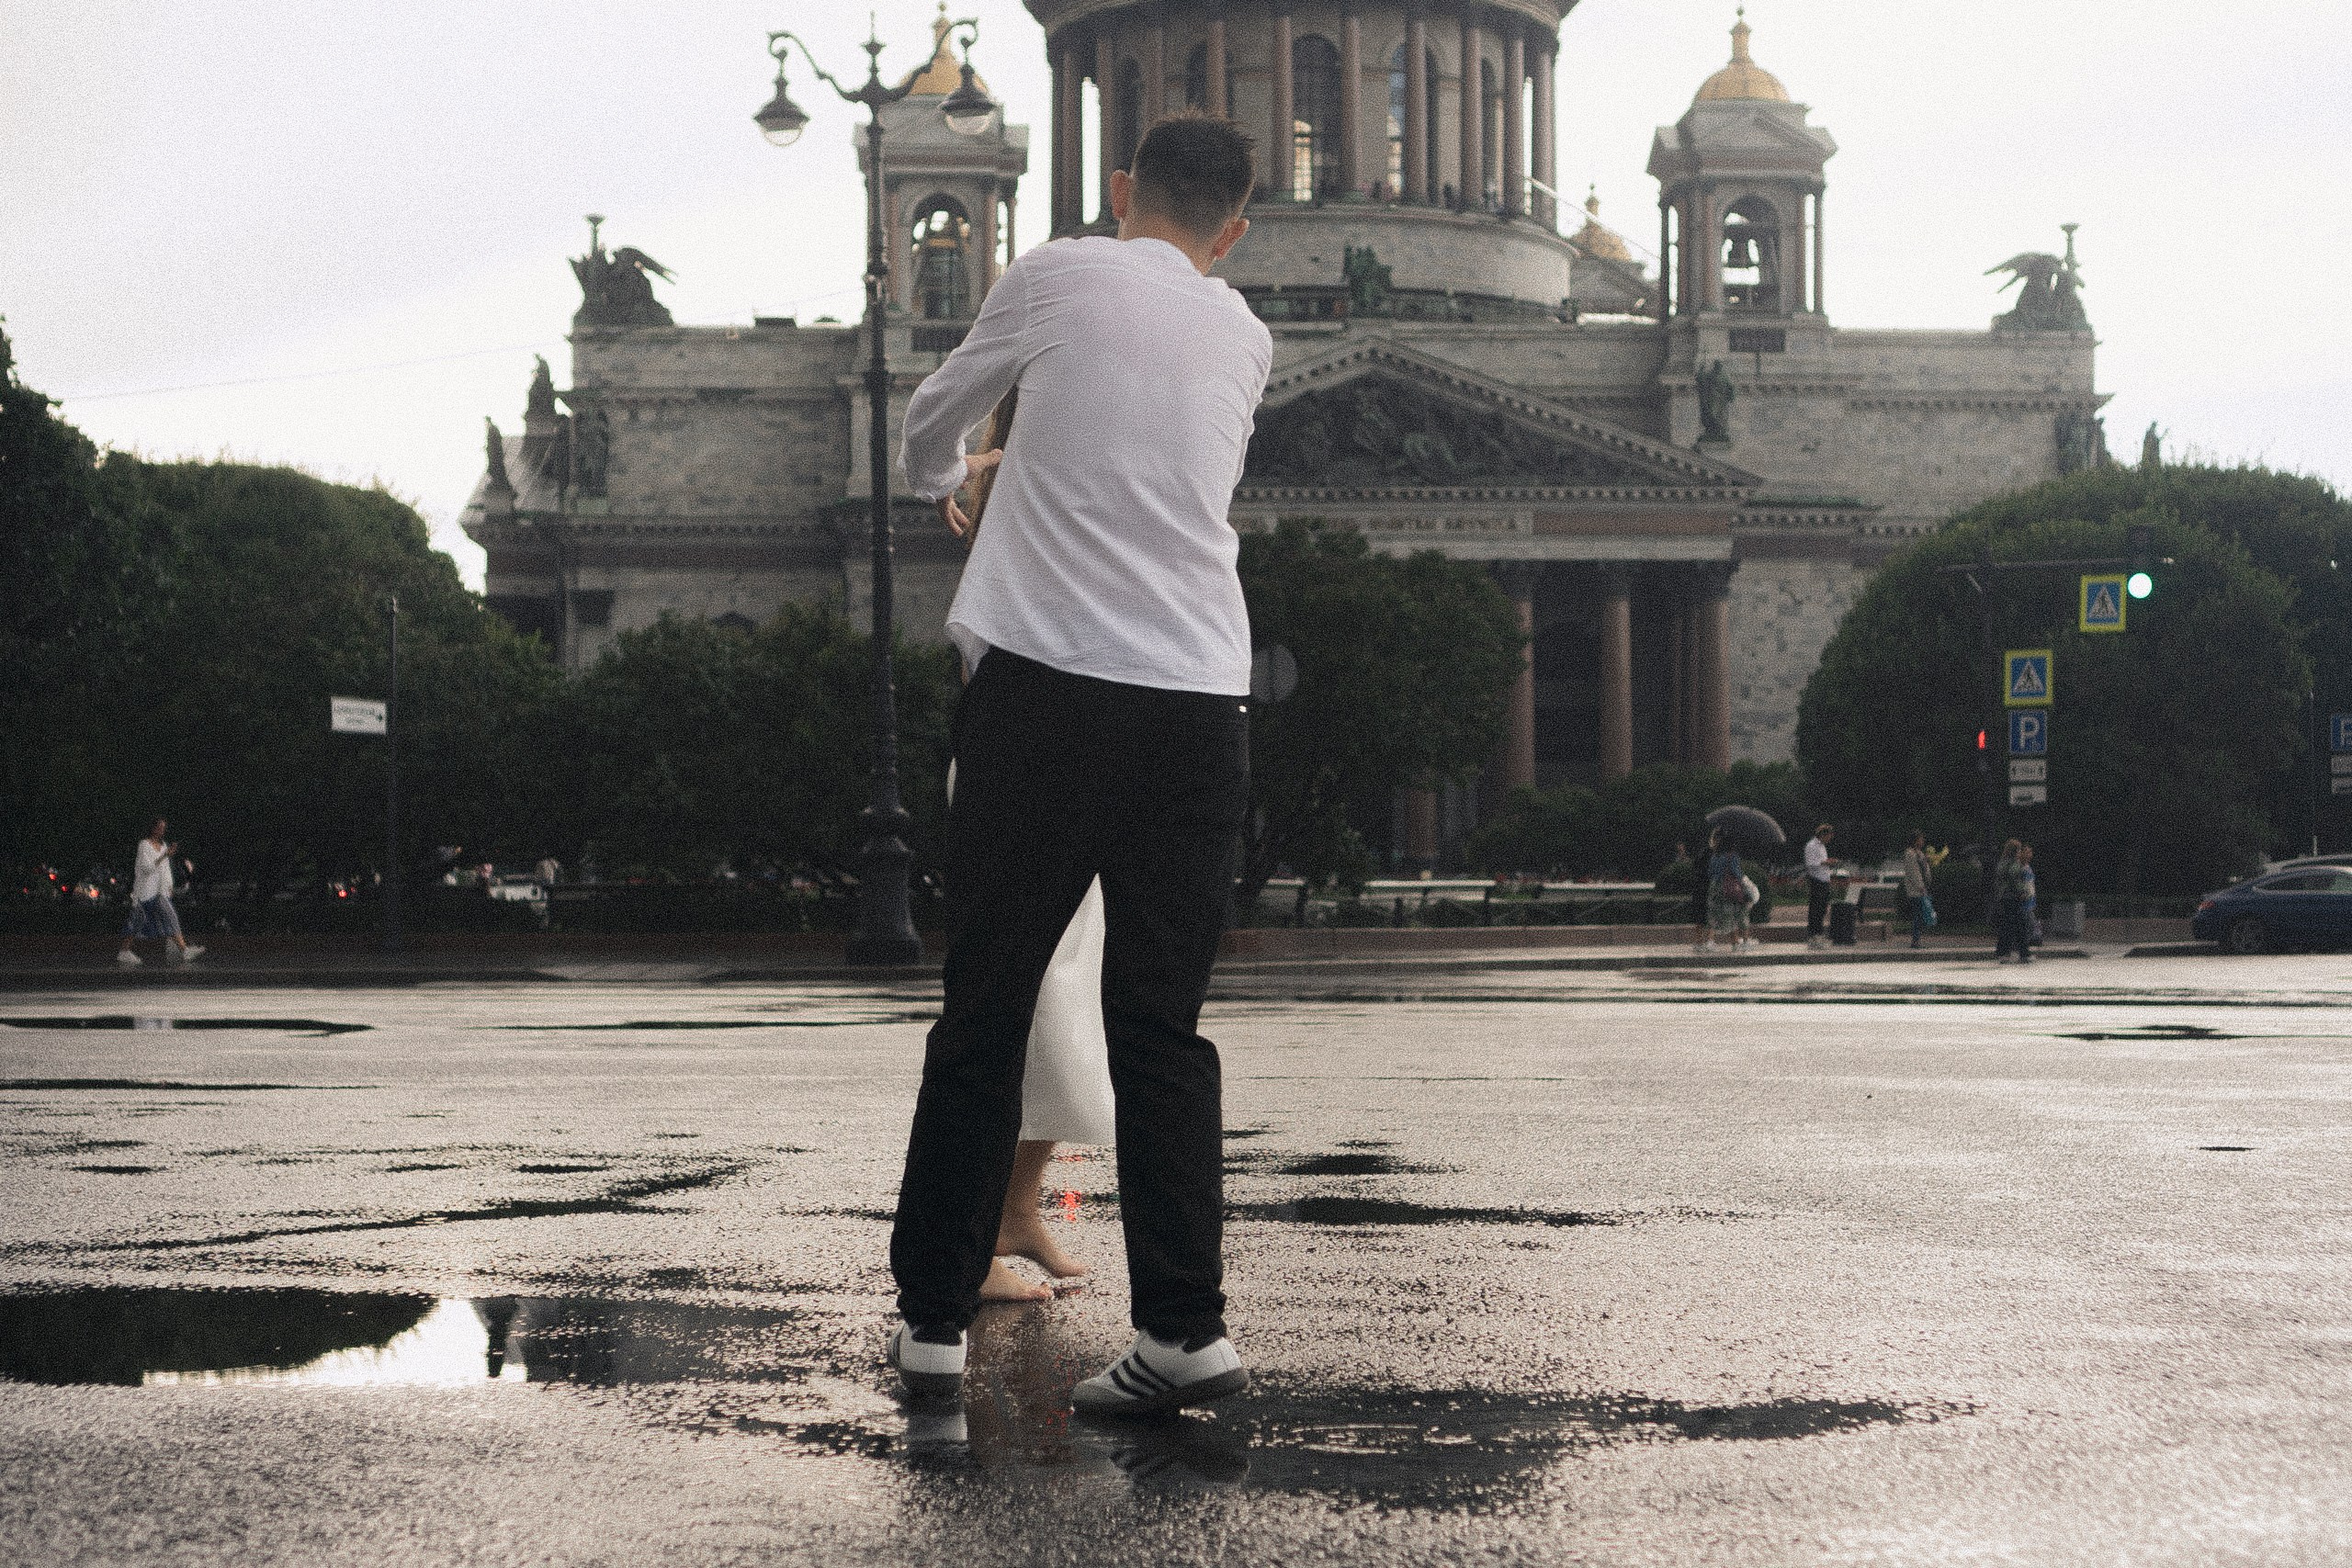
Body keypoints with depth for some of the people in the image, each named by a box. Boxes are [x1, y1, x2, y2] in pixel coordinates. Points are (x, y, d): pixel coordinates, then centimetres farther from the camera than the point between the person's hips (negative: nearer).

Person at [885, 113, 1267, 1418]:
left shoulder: (1058, 274, 6)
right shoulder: (1246, 339, 16)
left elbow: (932, 418, 21)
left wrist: (943, 479, 45)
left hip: (1045, 687, -2)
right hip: (1199, 706, 3)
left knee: (983, 1015, 6)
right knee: (1161, 1028, 7)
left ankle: (933, 1321, 11)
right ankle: (1183, 1331, -1)